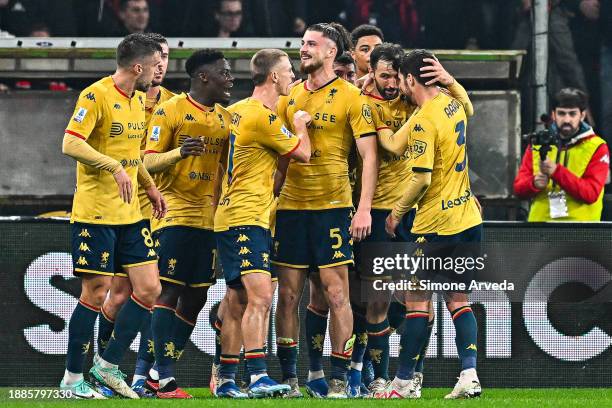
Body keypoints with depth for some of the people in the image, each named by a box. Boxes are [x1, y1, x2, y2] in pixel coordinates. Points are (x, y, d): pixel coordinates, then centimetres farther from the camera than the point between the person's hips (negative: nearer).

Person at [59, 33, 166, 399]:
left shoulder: (139, 100, 13)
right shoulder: (96, 96, -13)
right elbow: (70, 144, -23)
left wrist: (150, 187, 16)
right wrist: (115, 167, -30)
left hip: (131, 214, 8)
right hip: (96, 213, -8)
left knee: (149, 288, 1)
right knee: (96, 293, -4)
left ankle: (108, 365, 13)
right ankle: (73, 377, 7)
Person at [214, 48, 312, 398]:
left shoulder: (238, 111, 13)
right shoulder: (263, 117, -15)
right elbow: (303, 153, -7)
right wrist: (300, 123, 13)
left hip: (232, 217, 10)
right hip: (247, 218, -10)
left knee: (238, 302, 10)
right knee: (260, 296, -18)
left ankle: (226, 380, 12)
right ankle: (258, 376, -26)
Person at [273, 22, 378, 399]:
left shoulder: (351, 97, -3)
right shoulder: (290, 98, 12)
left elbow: (370, 155, -6)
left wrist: (365, 209, -14)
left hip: (333, 205, -5)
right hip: (291, 206, 5)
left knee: (335, 294, -5)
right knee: (289, 293, 3)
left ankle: (339, 379, -1)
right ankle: (289, 377, 8)